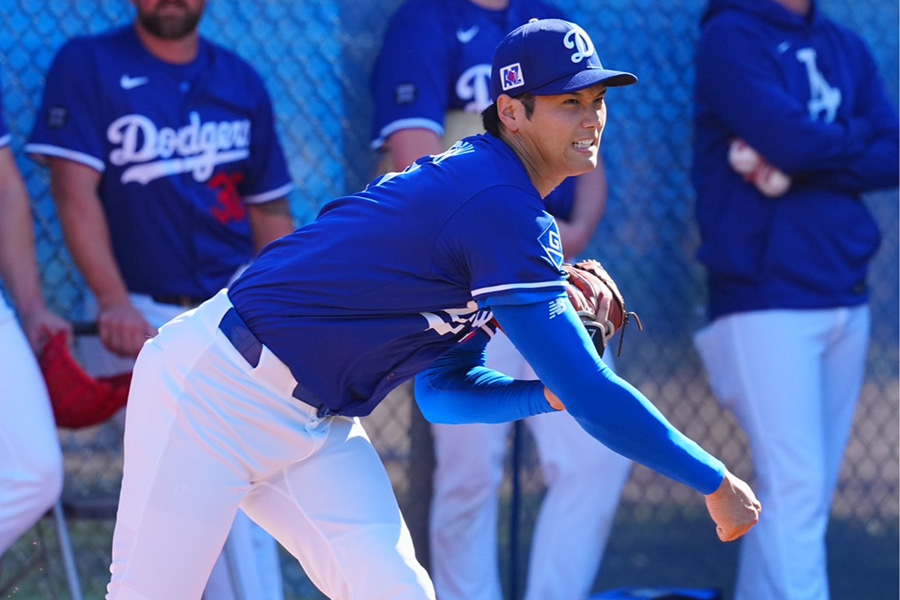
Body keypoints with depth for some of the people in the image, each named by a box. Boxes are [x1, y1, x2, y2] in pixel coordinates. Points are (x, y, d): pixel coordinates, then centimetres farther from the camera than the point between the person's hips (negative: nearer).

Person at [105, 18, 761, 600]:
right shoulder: (503, 209, -21)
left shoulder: (480, 190, 9)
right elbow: (589, 391, -24)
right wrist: (717, 484, -17)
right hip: (218, 390, -10)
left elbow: (443, 390, 16)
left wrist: (546, 392, -2)